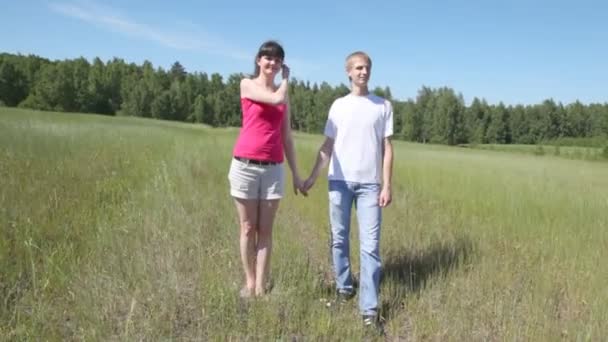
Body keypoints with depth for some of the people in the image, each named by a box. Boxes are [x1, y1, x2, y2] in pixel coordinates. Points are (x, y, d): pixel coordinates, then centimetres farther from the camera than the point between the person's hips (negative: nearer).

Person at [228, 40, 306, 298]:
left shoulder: (284, 94, 14)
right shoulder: (247, 85, 3)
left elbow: (286, 136, 14)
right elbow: (276, 99, -15)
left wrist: (295, 173, 11)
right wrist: (286, 80, 6)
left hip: (273, 169, 3)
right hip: (245, 165, -3)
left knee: (266, 230, 4)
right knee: (248, 228, 5)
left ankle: (261, 288, 11)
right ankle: (249, 282, 20)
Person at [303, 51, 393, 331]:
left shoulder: (383, 106, 7)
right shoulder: (339, 105, 10)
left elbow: (387, 148, 3)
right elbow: (328, 146, 9)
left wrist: (386, 185, -4)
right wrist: (312, 177, 1)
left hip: (370, 183, -1)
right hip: (339, 181, 2)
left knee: (370, 245, -5)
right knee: (339, 239, 10)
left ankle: (369, 308, 0)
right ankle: (344, 287, 30)